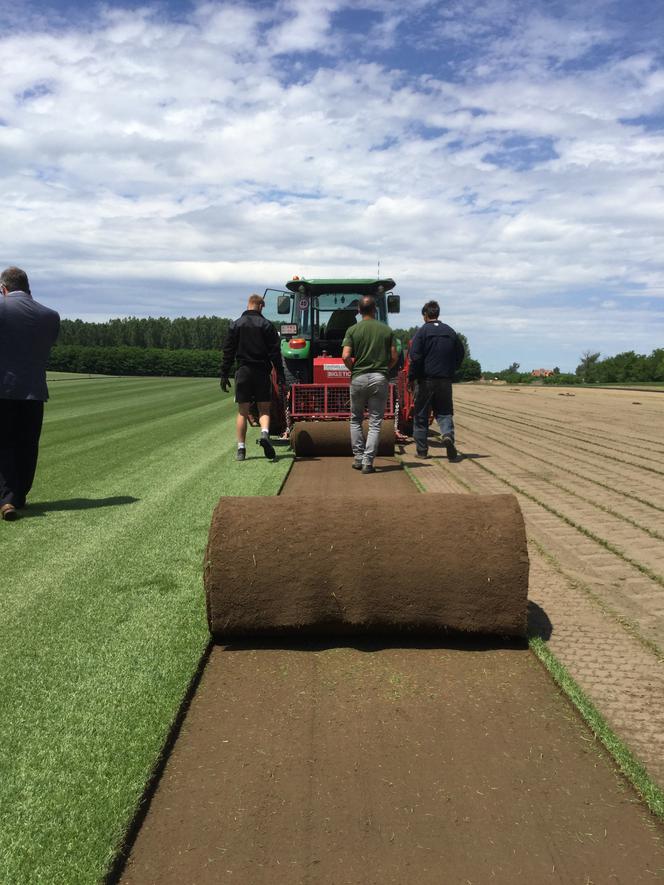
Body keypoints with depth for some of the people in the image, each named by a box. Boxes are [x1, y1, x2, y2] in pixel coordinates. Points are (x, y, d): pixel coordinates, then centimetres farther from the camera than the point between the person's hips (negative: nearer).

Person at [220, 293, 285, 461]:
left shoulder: (236, 325, 5)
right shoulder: (267, 325, 1)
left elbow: (228, 353, 3)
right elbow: (275, 353, -2)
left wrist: (224, 375, 6)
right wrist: (280, 375, 1)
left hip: (243, 372, 1)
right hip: (262, 372, -1)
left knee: (243, 412, 6)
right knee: (264, 409, 7)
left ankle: (241, 449, 5)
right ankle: (265, 433, -21)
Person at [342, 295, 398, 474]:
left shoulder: (353, 330, -1)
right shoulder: (386, 330, 4)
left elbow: (345, 356, -10)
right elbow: (394, 357, 3)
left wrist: (353, 370, 7)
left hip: (359, 378, 0)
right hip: (380, 378, 0)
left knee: (356, 420, 17)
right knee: (375, 422, 2)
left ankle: (358, 457, 15)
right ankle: (368, 461, -3)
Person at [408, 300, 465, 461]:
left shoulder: (422, 331, -6)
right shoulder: (450, 331, 9)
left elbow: (415, 357, -13)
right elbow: (461, 353, 14)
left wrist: (411, 378, -6)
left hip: (425, 379, -3)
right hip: (445, 380, 3)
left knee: (421, 415, 6)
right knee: (444, 411, 10)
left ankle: (422, 450, 10)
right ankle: (448, 434, -19)